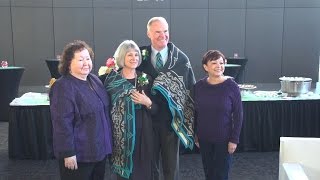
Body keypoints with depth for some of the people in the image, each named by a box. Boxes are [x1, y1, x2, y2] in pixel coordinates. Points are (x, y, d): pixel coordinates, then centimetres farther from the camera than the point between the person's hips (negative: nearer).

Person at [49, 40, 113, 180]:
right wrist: (68, 153, -22)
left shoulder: (94, 80, 6)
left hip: (99, 148, 8)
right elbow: (62, 123, -22)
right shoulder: (63, 87, -18)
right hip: (79, 153, -8)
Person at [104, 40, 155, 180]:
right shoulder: (112, 79, -1)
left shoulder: (146, 79, 5)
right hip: (120, 134, -2)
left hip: (142, 133, 2)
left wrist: (148, 102, -10)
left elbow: (155, 109, 6)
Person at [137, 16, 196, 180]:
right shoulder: (141, 56, -1)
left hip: (172, 120, -1)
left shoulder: (181, 59, -5)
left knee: (171, 164, 14)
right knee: (150, 163, 16)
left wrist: (190, 122, -4)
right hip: (148, 119, 1)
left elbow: (191, 90, -3)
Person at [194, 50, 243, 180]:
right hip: (204, 138, 3)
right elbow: (195, 112, 6)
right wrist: (195, 134, 8)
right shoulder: (199, 86, -3)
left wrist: (234, 139, -11)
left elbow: (238, 115, -9)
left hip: (224, 139, -3)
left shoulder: (231, 86, -12)